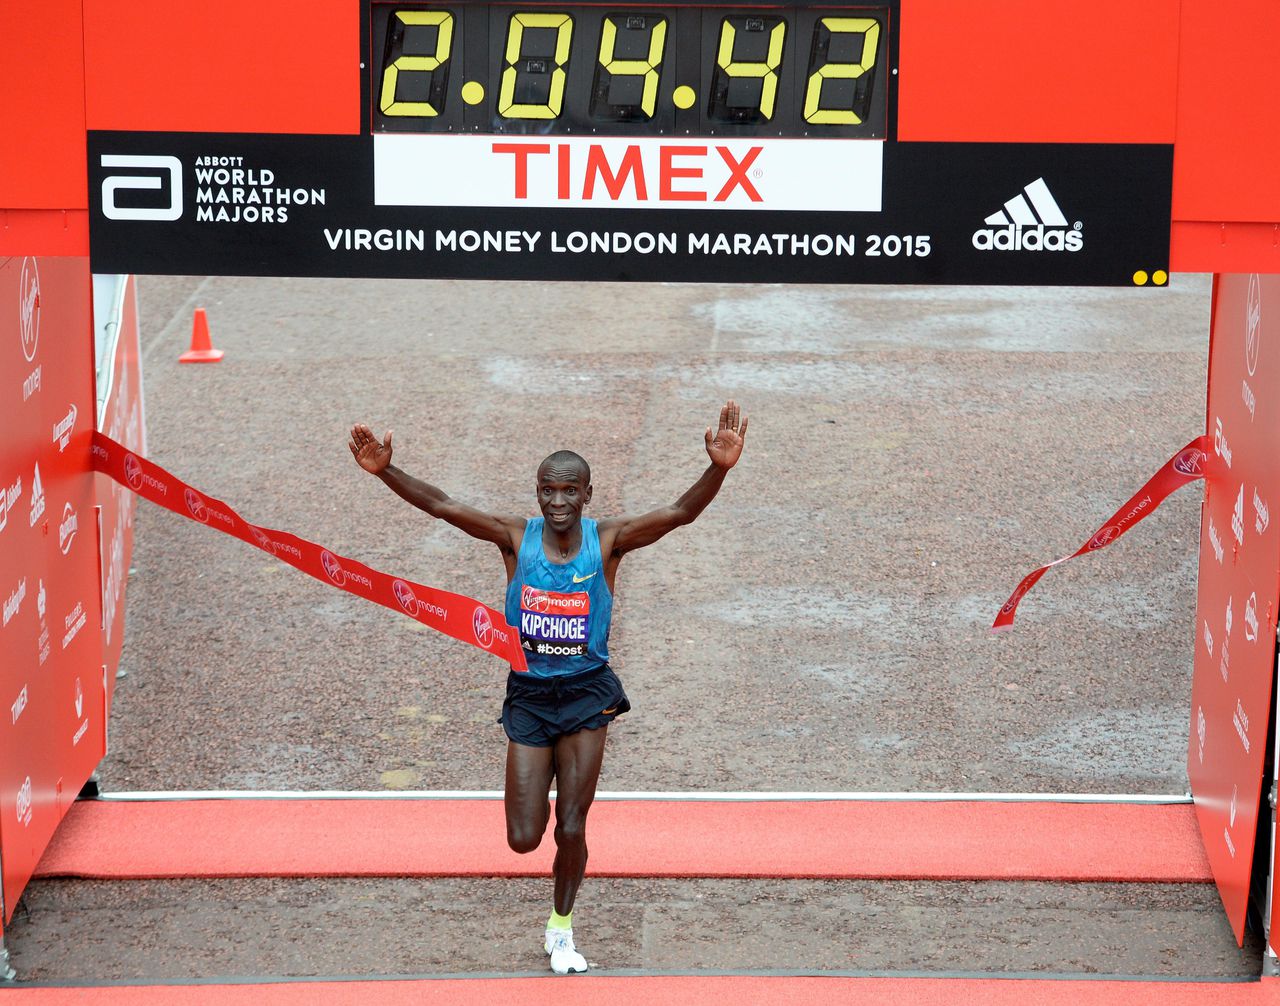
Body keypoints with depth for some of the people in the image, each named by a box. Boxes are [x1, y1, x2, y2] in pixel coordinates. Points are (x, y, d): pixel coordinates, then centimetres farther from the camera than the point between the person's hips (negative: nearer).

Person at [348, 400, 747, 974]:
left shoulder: (607, 541, -8)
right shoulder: (517, 538, -6)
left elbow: (680, 513, -20)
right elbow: (441, 506, -13)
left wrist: (719, 469, -37)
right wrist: (385, 471, -27)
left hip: (587, 694, -1)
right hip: (528, 694, 1)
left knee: (571, 829, 1)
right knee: (523, 839, -1)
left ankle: (561, 929, 27)